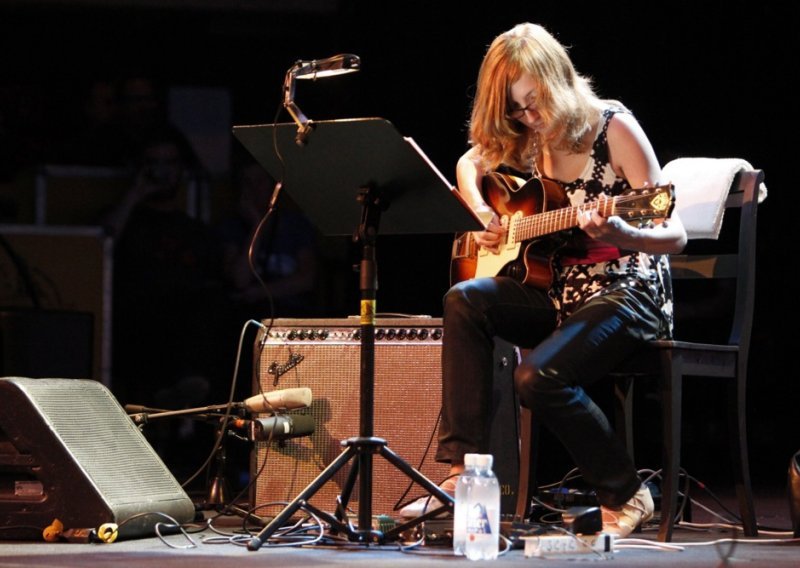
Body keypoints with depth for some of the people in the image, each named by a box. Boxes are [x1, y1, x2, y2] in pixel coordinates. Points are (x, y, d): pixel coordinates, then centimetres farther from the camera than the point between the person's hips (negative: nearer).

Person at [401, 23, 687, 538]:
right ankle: (465, 471, -18)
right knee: (465, 301, -18)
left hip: (627, 291, -7)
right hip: (560, 291, 7)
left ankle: (625, 496, -8)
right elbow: (468, 165, 25)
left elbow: (675, 237, -17)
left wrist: (622, 235, -39)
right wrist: (482, 214, 3)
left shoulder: (613, 127, -14)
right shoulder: (527, 141, 5)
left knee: (540, 378, -30)